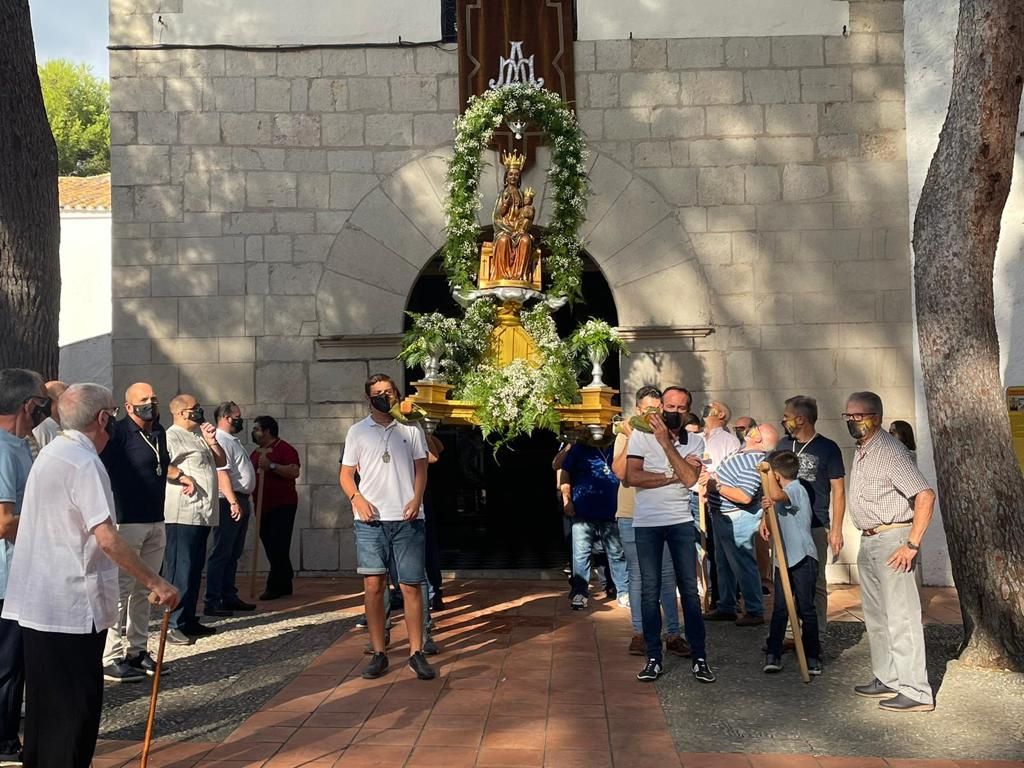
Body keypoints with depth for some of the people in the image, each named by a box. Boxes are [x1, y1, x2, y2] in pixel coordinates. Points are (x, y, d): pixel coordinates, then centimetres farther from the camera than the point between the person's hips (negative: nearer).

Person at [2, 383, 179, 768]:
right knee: (77, 705, 0)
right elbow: (107, 539, -25)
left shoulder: (52, 451, 11)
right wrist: (156, 583, -21)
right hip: (72, 605, -10)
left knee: (47, 700, 19)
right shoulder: (84, 463, -18)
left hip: (38, 599, 10)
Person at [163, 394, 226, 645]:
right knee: (180, 568, -8)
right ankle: (173, 624, -5)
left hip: (203, 513, 9)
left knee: (195, 568, 13)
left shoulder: (199, 434, 20)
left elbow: (221, 461, 19)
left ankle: (188, 620, 21)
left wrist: (211, 440, 5)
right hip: (183, 514, -9)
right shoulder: (171, 436, -7)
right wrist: (183, 477, -19)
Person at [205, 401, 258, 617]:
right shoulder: (220, 441, -13)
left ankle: (229, 597, 22)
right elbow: (222, 474, -22)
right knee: (221, 553, -7)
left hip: (240, 502, 10)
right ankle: (212, 602, -4)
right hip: (229, 503, -10)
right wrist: (233, 502, -26)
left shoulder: (233, 441, 19)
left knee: (233, 554, 14)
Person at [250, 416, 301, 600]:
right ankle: (284, 585, 20)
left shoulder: (285, 449, -9)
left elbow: (295, 471, -22)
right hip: (263, 507, 8)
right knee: (270, 546, 11)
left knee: (278, 547, -8)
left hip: (283, 506, -8)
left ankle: (275, 586, -2)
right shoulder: (255, 453, 17)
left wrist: (271, 466, -27)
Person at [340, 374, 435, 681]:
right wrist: (357, 499, -9)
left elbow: (421, 469, 7)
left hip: (407, 519, 0)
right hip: (371, 520, 0)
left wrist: (417, 499, -11)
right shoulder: (357, 431, 9)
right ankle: (378, 653, 8)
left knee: (411, 586, 0)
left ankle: (416, 653, 8)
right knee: (373, 585, -2)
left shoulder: (411, 430, 9)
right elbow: (345, 473, 10)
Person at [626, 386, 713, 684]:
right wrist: (673, 476, -10)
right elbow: (633, 477, -11)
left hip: (681, 522, 2)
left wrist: (666, 441, -16)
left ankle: (699, 658, 10)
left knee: (690, 589, 3)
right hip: (647, 523, -1)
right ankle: (654, 658, 12)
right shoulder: (640, 435, -2)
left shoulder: (695, 442, 5)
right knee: (650, 590, 4)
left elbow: (690, 478, -12)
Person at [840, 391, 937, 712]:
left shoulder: (890, 451, -17)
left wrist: (911, 545, -23)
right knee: (875, 615, 16)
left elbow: (925, 496, -23)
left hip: (891, 540, -10)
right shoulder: (860, 451, 12)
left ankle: (916, 692, 0)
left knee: (900, 616, -6)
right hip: (868, 541, 10)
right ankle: (887, 679, 27)